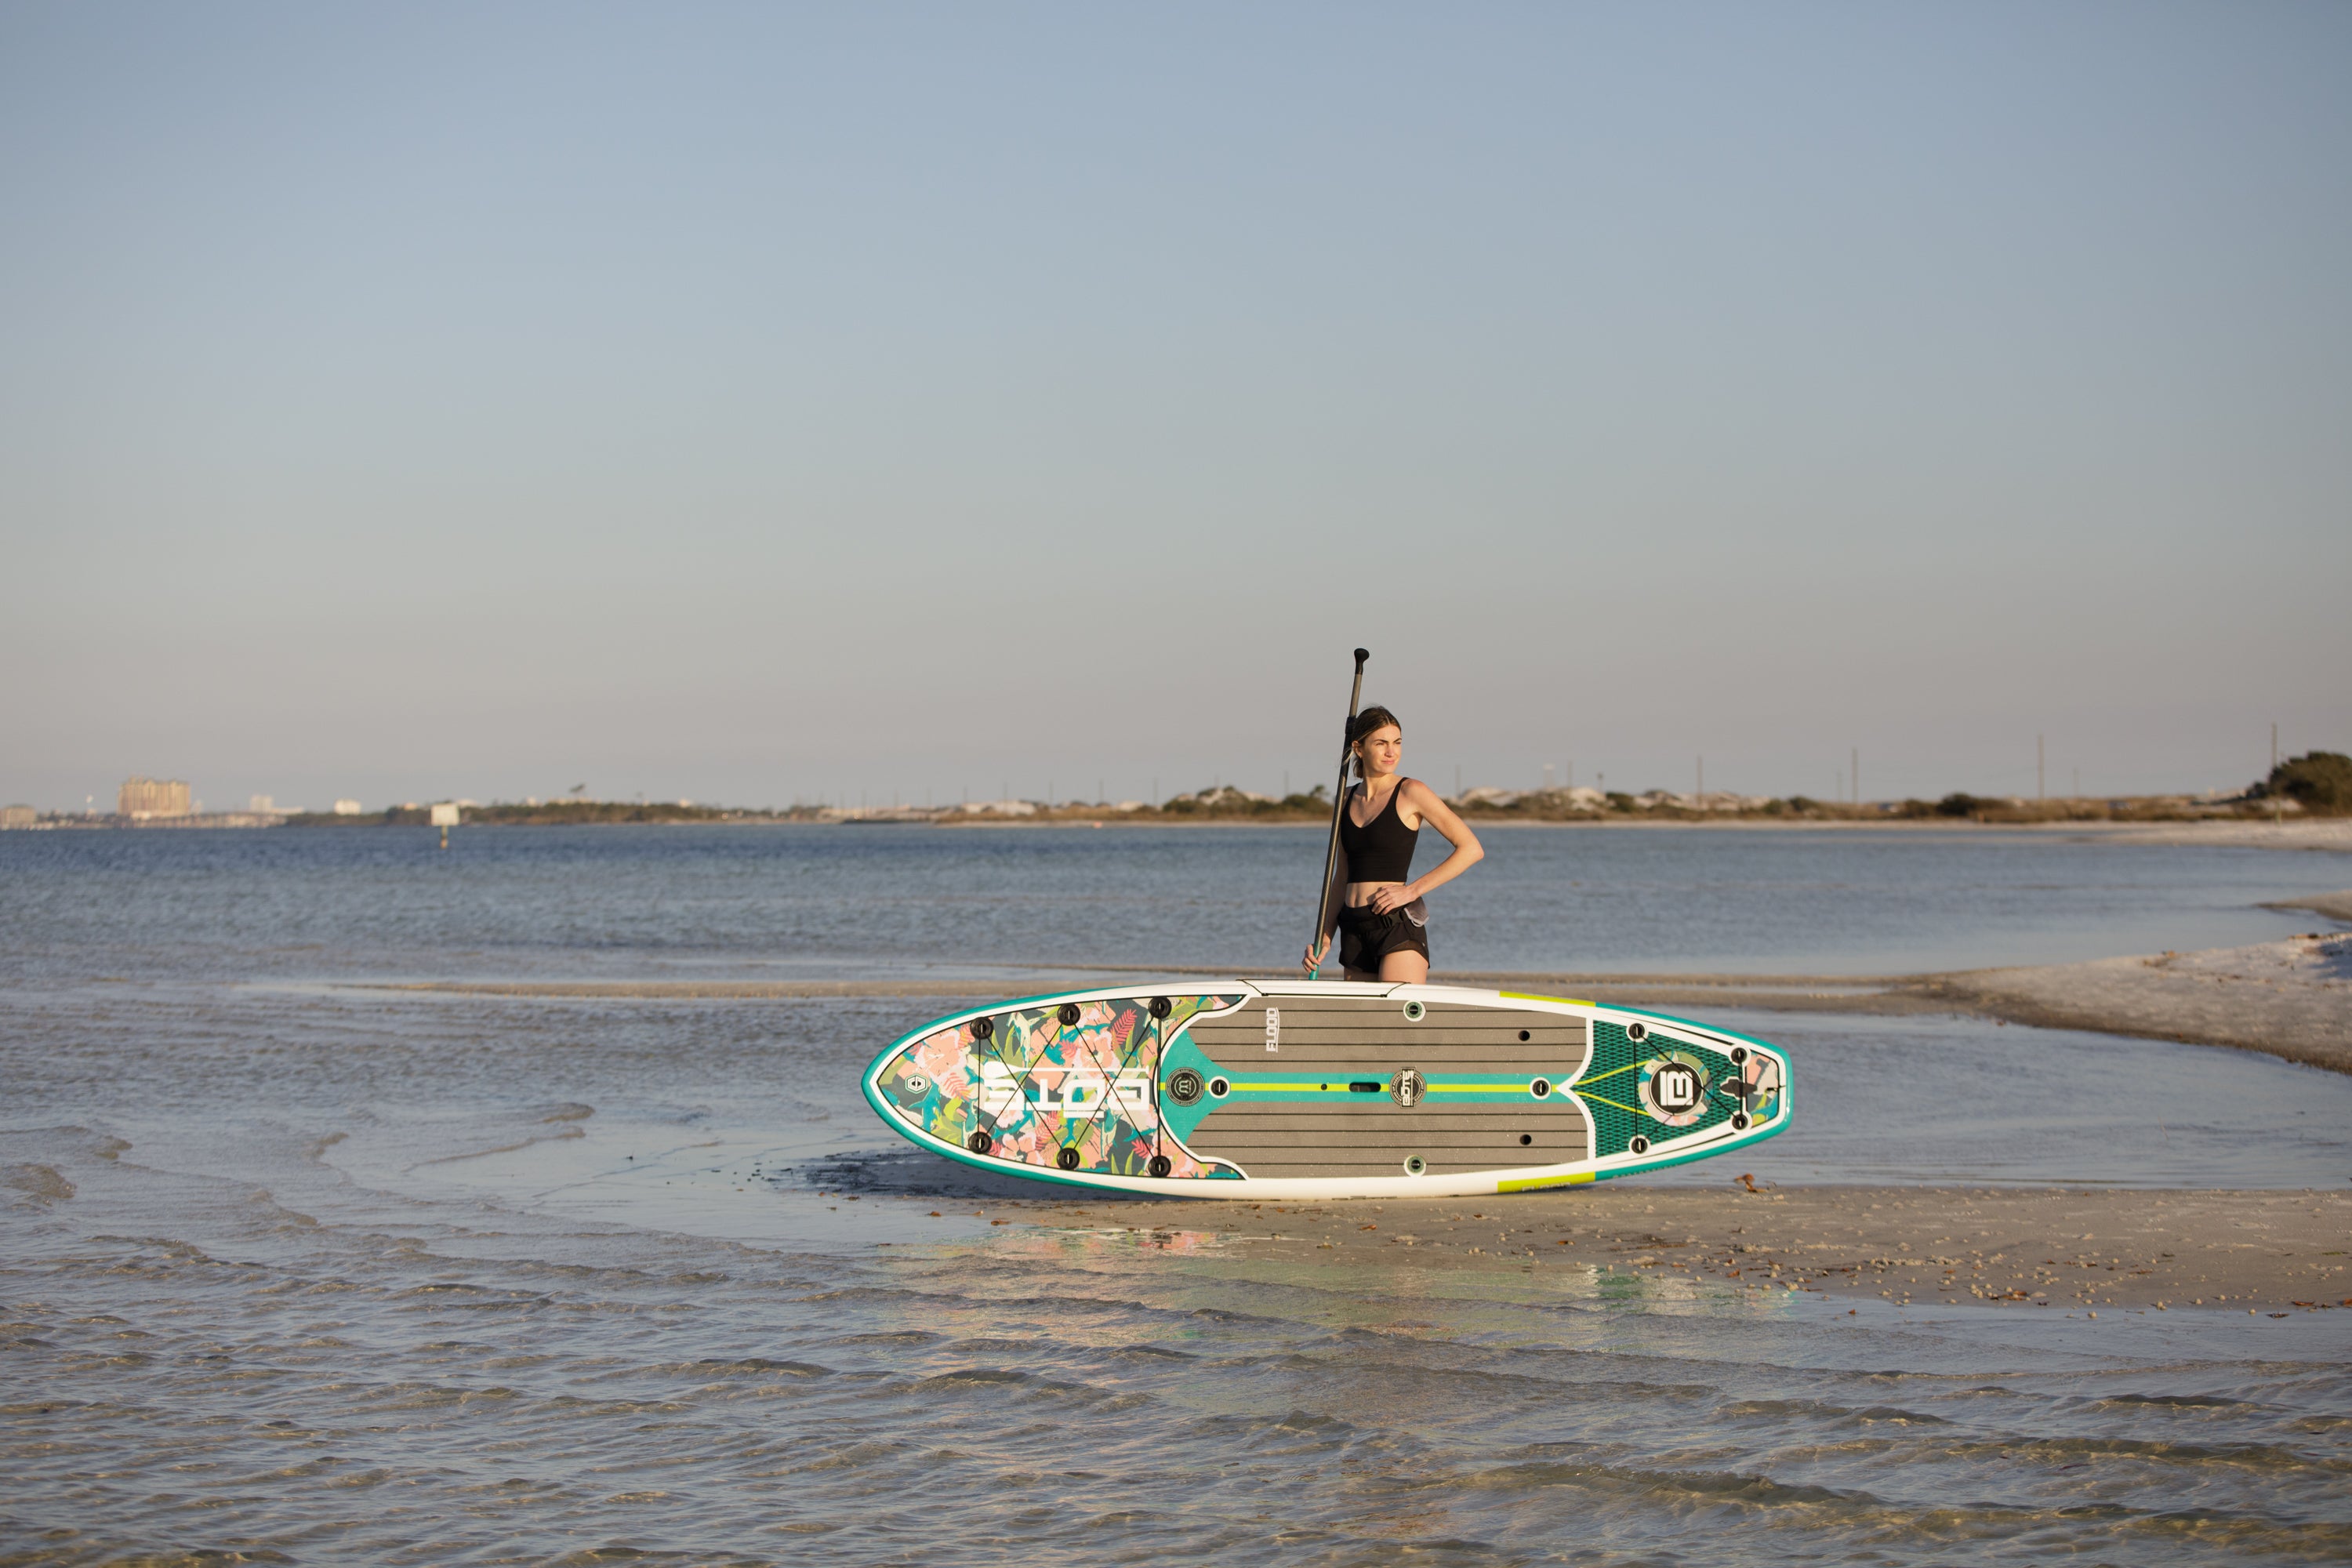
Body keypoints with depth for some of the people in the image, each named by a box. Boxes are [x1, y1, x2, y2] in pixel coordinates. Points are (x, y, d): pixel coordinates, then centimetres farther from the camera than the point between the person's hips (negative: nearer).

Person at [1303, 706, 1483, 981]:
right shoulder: (1348, 800, 15)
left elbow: (1472, 849, -7)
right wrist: (1324, 935, 11)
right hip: (1354, 930, 6)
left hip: (1399, 928, -6)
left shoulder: (1410, 793, -2)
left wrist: (1411, 890, -11)